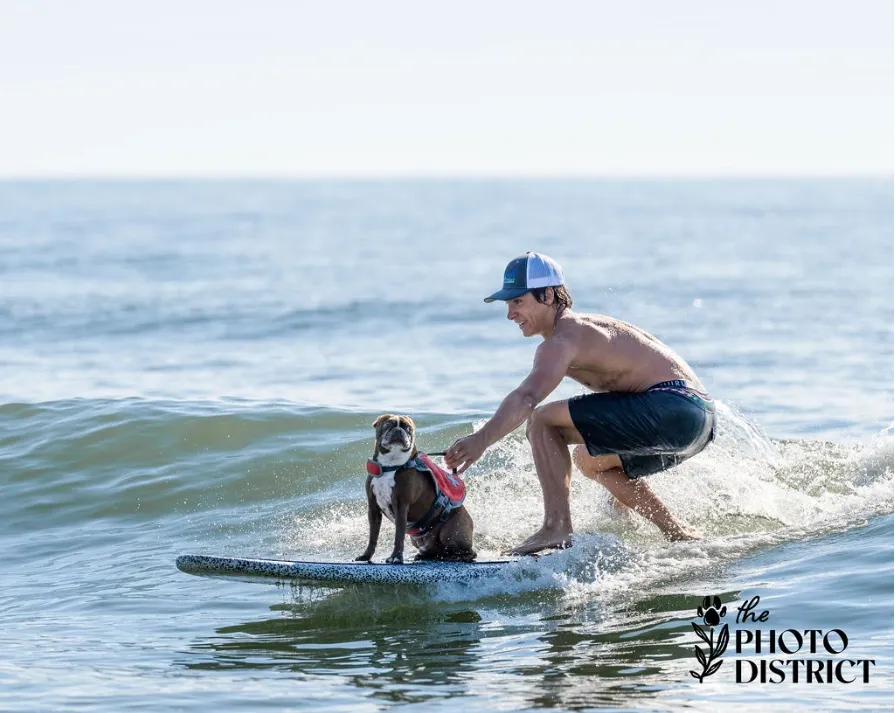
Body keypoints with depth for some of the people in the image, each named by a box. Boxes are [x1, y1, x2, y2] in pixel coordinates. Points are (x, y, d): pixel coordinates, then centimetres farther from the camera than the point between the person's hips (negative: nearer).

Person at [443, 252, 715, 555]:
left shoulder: (562, 341, -9)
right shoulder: (581, 328, 22)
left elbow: (527, 398, -27)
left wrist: (481, 440, -40)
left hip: (673, 408, -10)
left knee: (543, 420, -11)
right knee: (589, 459, 30)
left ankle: (557, 527, -16)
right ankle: (680, 535, 28)